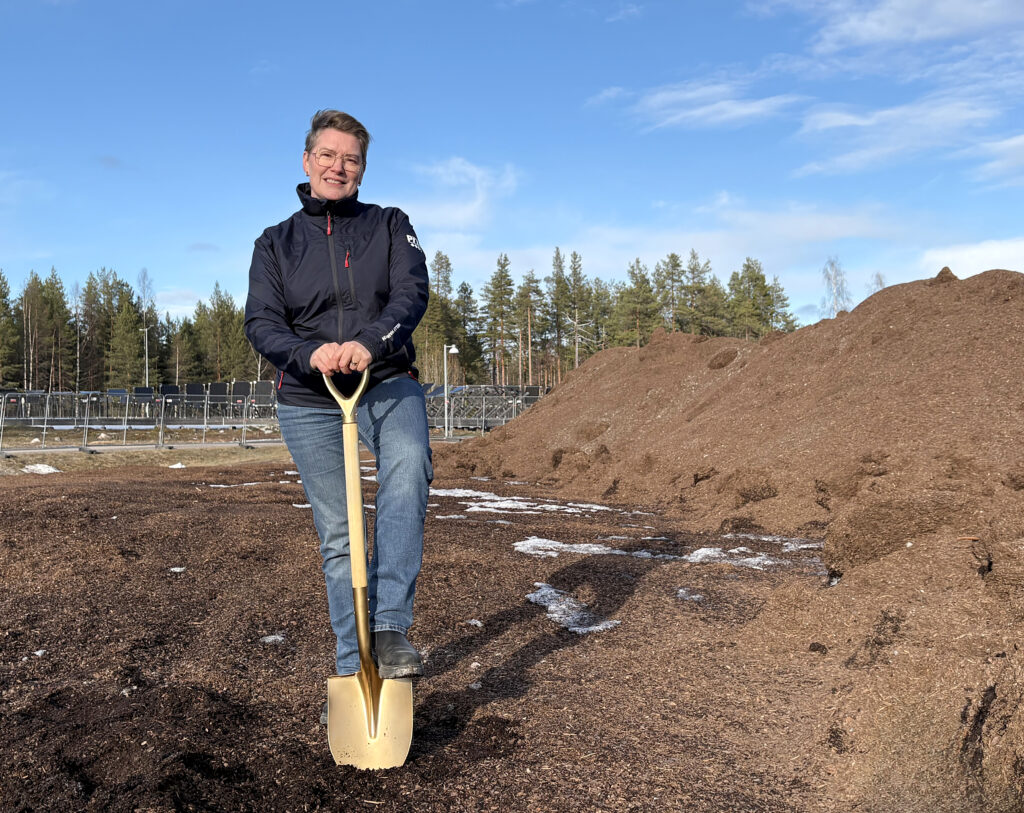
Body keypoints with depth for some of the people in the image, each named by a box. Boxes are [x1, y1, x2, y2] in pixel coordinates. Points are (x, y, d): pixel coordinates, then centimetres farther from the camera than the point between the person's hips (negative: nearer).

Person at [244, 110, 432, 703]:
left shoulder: (391, 226, 8)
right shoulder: (276, 243, 11)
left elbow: (412, 292, -9)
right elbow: (262, 323, -1)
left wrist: (370, 342, -30)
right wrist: (310, 353, -23)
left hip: (389, 386, -1)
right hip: (310, 402, 1)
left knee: (409, 463, -33)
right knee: (337, 537, 3)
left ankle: (391, 630, -31)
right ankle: (352, 666, 15)